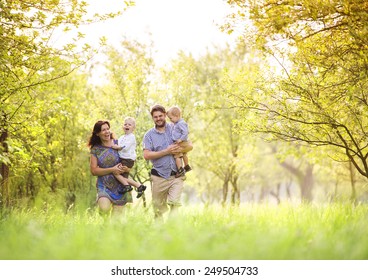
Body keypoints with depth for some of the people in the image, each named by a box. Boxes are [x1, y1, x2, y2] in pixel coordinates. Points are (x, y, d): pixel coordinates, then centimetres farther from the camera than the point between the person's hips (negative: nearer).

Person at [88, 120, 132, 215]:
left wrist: (126, 169, -17)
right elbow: (94, 170, -5)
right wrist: (112, 170, -16)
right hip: (104, 186, -1)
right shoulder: (95, 149, 0)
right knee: (104, 209, -24)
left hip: (120, 186, 1)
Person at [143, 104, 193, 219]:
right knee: (158, 207, 8)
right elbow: (146, 155, -10)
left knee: (174, 202, -18)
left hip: (176, 175, 0)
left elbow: (190, 146, 7)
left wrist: (178, 150, -15)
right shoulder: (149, 135, 3)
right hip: (159, 176, 0)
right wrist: (166, 151, -14)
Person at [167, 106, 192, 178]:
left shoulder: (181, 123, -23)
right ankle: (186, 166, 44)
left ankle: (181, 170, -16)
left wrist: (181, 139, -27)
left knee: (177, 156, -12)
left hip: (181, 143, -11)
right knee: (183, 154, 27)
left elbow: (185, 132, -28)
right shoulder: (176, 123, 9)